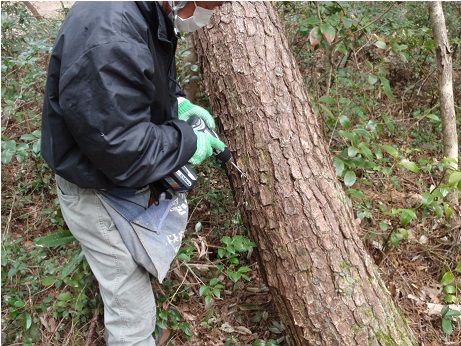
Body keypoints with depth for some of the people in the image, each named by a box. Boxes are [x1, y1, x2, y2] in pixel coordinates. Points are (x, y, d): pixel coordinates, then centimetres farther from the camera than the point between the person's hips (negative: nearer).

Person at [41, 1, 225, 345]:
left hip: (127, 175, 9)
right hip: (98, 192, -9)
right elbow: (122, 152, -35)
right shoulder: (109, 40, -37)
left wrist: (177, 102, -1)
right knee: (132, 307, 7)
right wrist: (188, 141, -20)